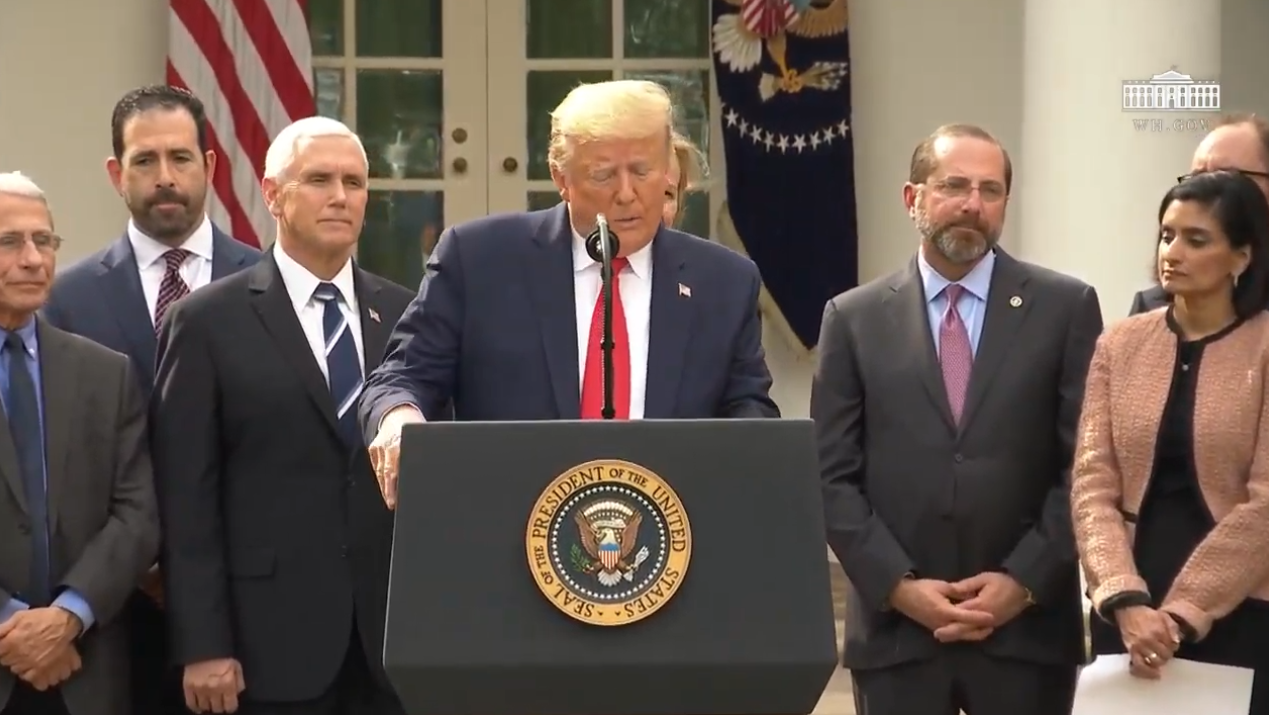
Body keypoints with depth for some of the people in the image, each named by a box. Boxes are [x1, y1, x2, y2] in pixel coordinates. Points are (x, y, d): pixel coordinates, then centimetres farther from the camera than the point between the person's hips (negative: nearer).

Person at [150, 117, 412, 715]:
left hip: (395, 639, 3)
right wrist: (202, 647, -8)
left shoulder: (406, 314, 10)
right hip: (272, 642, -3)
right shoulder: (209, 321, 0)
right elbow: (187, 501, -3)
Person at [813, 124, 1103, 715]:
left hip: (1027, 628, 0)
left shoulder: (1065, 307, 4)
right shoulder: (854, 318, 6)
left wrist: (1025, 580, -8)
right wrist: (898, 585, -8)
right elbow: (832, 476, 3)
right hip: (894, 629, 1)